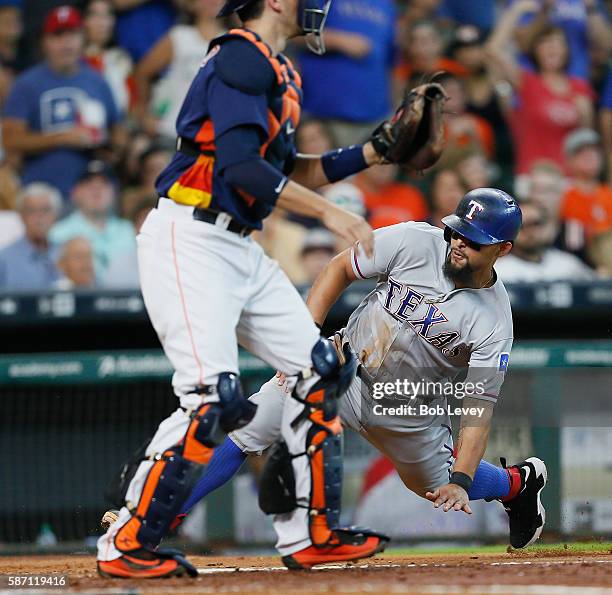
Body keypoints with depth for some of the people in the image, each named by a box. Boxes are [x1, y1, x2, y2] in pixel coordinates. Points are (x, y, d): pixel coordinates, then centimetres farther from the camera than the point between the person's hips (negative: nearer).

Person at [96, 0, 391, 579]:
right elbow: (241, 168, -22)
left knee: (318, 371, 8)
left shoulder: (275, 71, 18)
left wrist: (373, 152, 15)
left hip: (240, 249, 10)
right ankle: (126, 546, -9)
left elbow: (286, 170, 23)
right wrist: (329, 213, -20)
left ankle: (311, 533, 15)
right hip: (189, 243, -10)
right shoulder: (242, 58, -13)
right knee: (213, 397, -17)